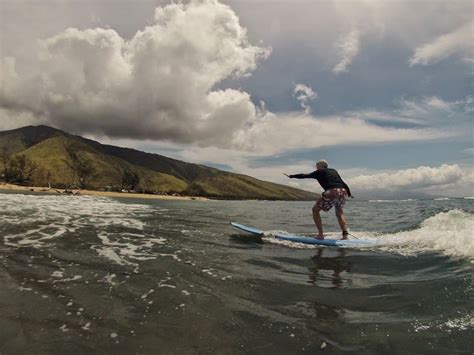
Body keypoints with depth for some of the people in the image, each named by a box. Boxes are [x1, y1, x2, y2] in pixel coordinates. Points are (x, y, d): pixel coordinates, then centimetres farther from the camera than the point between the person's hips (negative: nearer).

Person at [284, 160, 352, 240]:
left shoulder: (319, 172, 14)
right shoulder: (334, 171, 29)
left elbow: (304, 176, 15)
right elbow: (343, 184, 30)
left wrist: (291, 176, 23)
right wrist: (349, 193, 40)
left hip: (331, 192, -6)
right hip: (343, 191, 6)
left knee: (315, 210, 12)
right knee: (339, 212, 28)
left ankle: (320, 234, 5)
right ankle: (345, 233, 14)